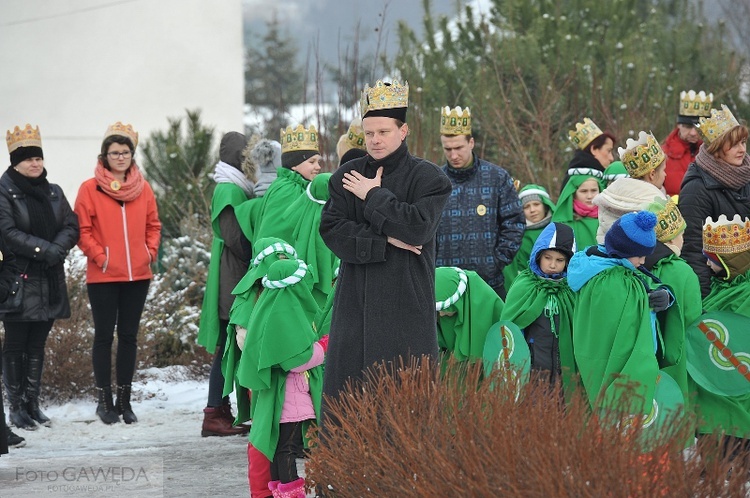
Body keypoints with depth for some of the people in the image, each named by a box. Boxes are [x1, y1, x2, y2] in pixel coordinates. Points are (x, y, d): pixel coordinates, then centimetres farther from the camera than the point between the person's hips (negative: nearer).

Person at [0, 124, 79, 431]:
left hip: (50, 279, 5)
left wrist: (58, 248, -12)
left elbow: (71, 226, 8)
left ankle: (32, 403, 16)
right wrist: (44, 249, -20)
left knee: (37, 345, 10)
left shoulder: (53, 192, 14)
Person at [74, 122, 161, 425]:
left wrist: (150, 252, 0)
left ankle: (125, 400, 15)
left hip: (138, 275, 3)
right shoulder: (90, 189, -3)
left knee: (129, 336, 8)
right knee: (104, 336, 2)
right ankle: (104, 400, 8)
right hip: (103, 276, -3)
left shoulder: (143, 188, 7)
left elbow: (153, 225, 14)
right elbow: (82, 229, -5)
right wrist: (99, 256, -13)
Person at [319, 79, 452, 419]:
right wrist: (384, 241, -11)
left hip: (406, 305, -3)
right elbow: (331, 229, 0)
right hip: (355, 303, 3)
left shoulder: (428, 178, 1)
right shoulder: (346, 177, 12)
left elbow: (418, 226, -15)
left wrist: (374, 196, -7)